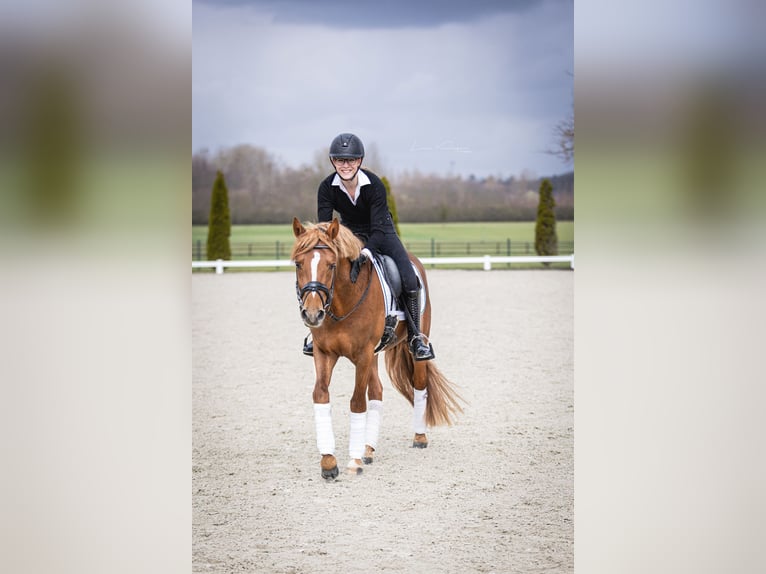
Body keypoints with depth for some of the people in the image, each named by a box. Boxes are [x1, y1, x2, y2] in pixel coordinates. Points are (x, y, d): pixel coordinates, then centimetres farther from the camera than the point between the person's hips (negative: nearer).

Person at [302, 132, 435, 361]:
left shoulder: (374, 185, -29)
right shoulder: (327, 187, -21)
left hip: (381, 233, -3)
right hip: (350, 233, 3)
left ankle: (415, 337, -6)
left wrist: (365, 253, -51)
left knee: (409, 280, -22)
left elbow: (378, 227, -33)